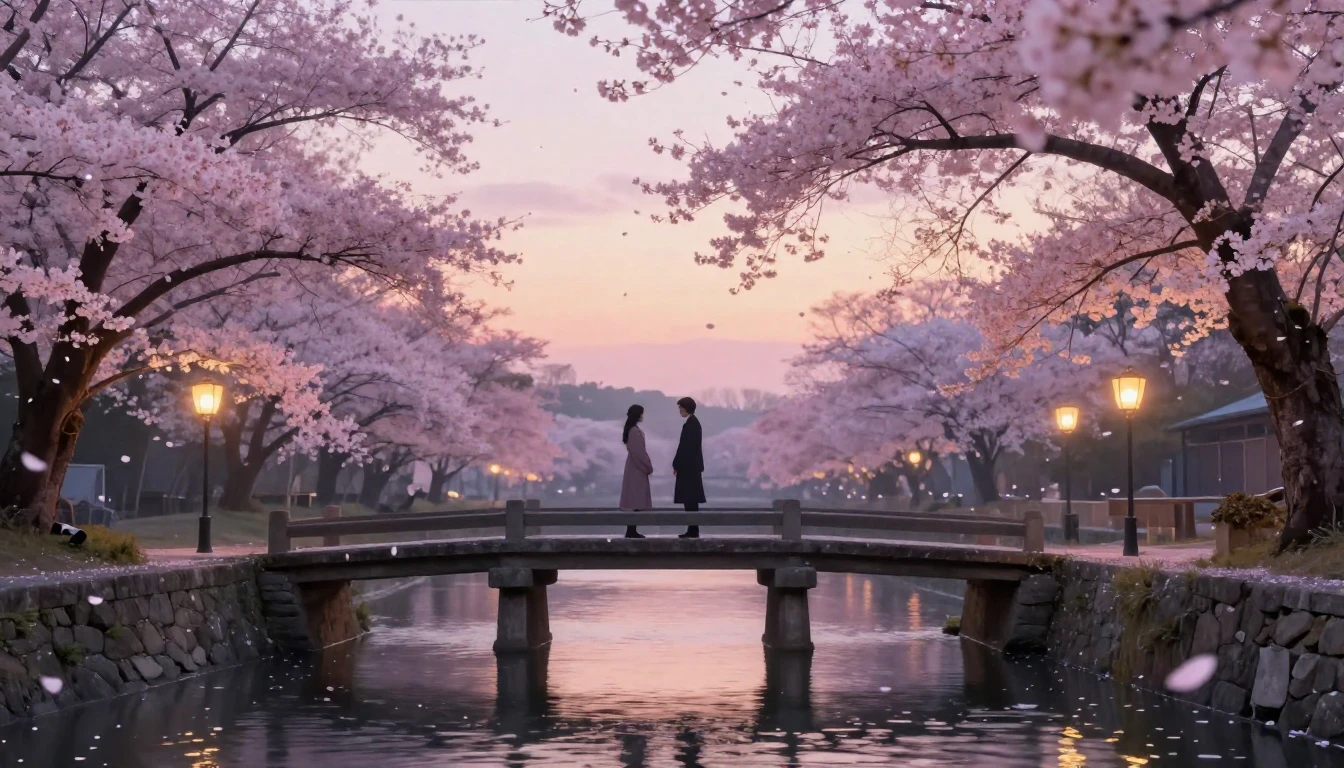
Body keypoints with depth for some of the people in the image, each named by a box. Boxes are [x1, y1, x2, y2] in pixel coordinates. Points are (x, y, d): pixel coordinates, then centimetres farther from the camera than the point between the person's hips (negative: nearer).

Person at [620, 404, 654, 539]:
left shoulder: (633, 430, 12)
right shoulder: (635, 431, -18)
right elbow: (639, 452, -19)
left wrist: (647, 466, 17)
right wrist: (648, 467, -10)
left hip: (635, 467, 10)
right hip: (637, 469, -10)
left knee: (635, 499, 10)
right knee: (636, 499, -8)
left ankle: (631, 530, 10)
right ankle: (631, 531, -9)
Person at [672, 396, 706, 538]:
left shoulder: (690, 424, -16)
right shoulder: (693, 422, 14)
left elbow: (685, 446, -19)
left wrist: (676, 464, -13)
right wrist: (678, 464, 18)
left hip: (688, 465, -10)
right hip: (692, 465, 10)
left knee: (690, 499, -7)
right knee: (691, 499, 10)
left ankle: (693, 530, -7)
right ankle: (693, 530, 11)